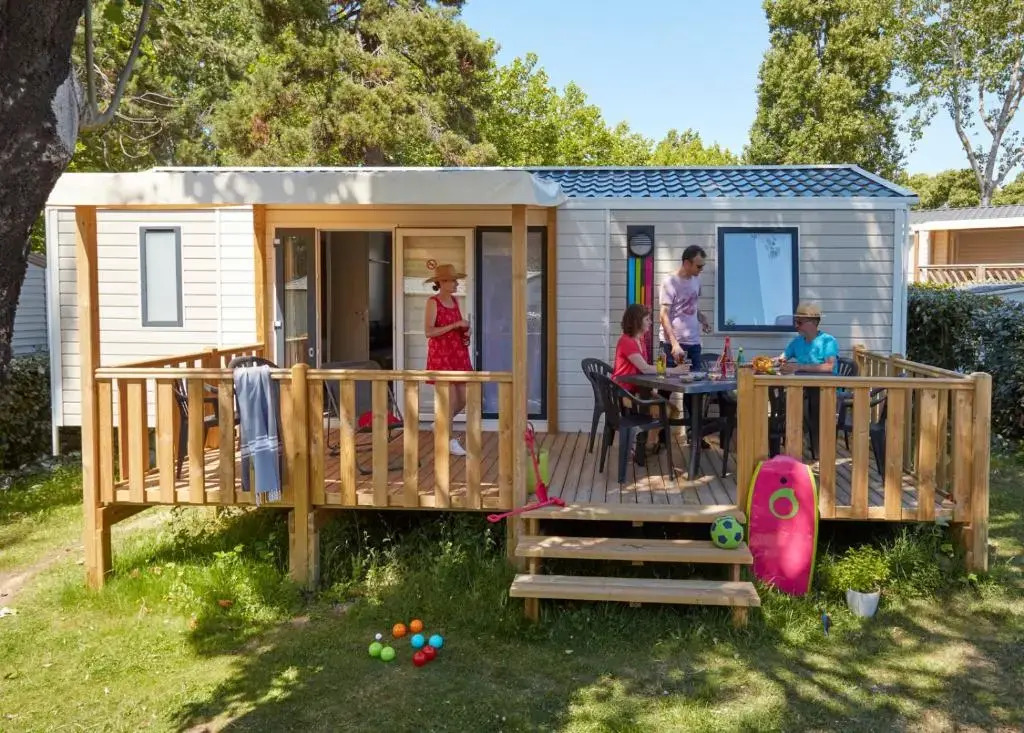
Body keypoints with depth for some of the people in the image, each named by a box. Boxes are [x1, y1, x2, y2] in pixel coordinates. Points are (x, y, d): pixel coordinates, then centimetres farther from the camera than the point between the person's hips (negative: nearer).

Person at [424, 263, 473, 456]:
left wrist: (465, 333, 1)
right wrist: (455, 325, -20)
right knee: (451, 400, -5)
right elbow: (428, 331, -19)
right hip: (441, 355, -7)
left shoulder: (454, 300, 11)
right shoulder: (432, 302, -10)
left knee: (463, 399, 9)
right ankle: (449, 440, 10)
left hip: (459, 354, 7)